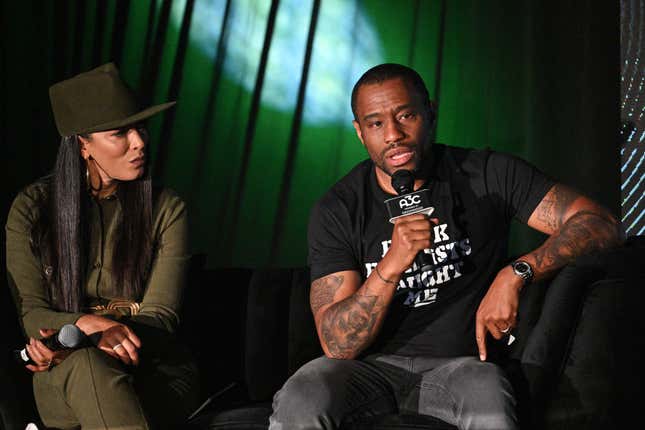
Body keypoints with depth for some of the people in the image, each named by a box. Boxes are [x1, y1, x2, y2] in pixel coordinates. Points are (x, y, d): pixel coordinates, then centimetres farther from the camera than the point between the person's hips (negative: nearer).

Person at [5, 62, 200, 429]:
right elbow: (30, 313, 0)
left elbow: (161, 315, -4)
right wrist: (89, 324, -24)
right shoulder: (32, 208, 4)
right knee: (89, 366, -37)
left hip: (154, 371, -1)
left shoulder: (167, 209, 4)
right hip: (62, 385, 1)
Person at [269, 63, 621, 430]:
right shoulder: (337, 211, -1)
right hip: (373, 368, 1)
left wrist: (516, 274, -20)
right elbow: (337, 346, -8)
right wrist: (391, 265, -24)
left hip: (462, 363, -1)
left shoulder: (488, 176, 0)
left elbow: (600, 224, -6)